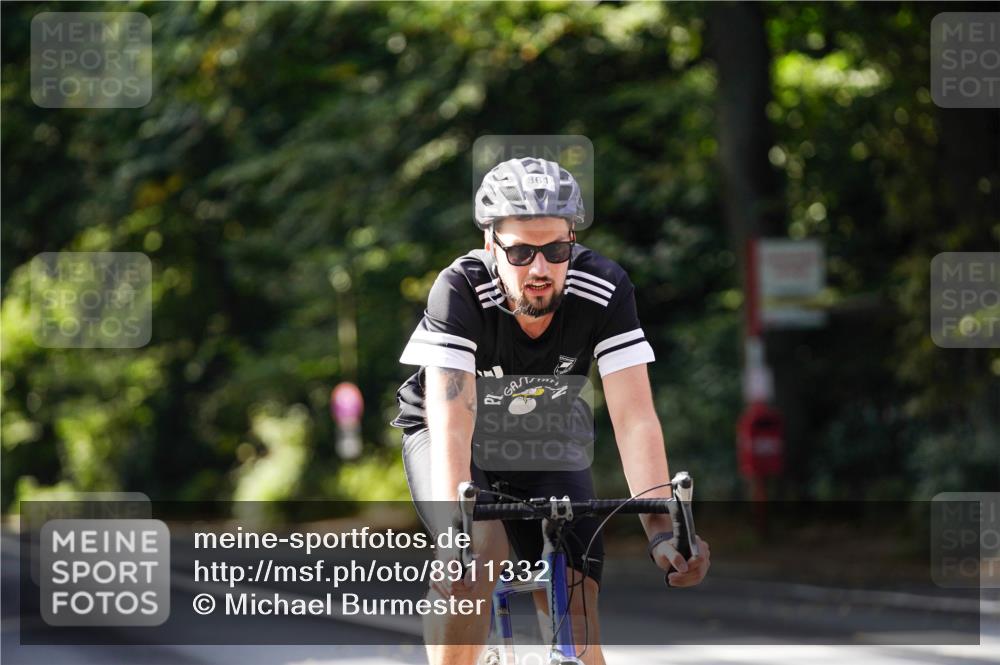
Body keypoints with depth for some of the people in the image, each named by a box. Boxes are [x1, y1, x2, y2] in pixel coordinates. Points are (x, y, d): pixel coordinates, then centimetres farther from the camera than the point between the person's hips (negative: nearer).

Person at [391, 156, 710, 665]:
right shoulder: (460, 290, -32)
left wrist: (661, 527, -44)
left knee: (575, 603, -11)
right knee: (477, 556, -31)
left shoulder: (605, 292, -26)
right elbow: (451, 424, -40)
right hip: (447, 438, -2)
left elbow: (634, 417, -31)